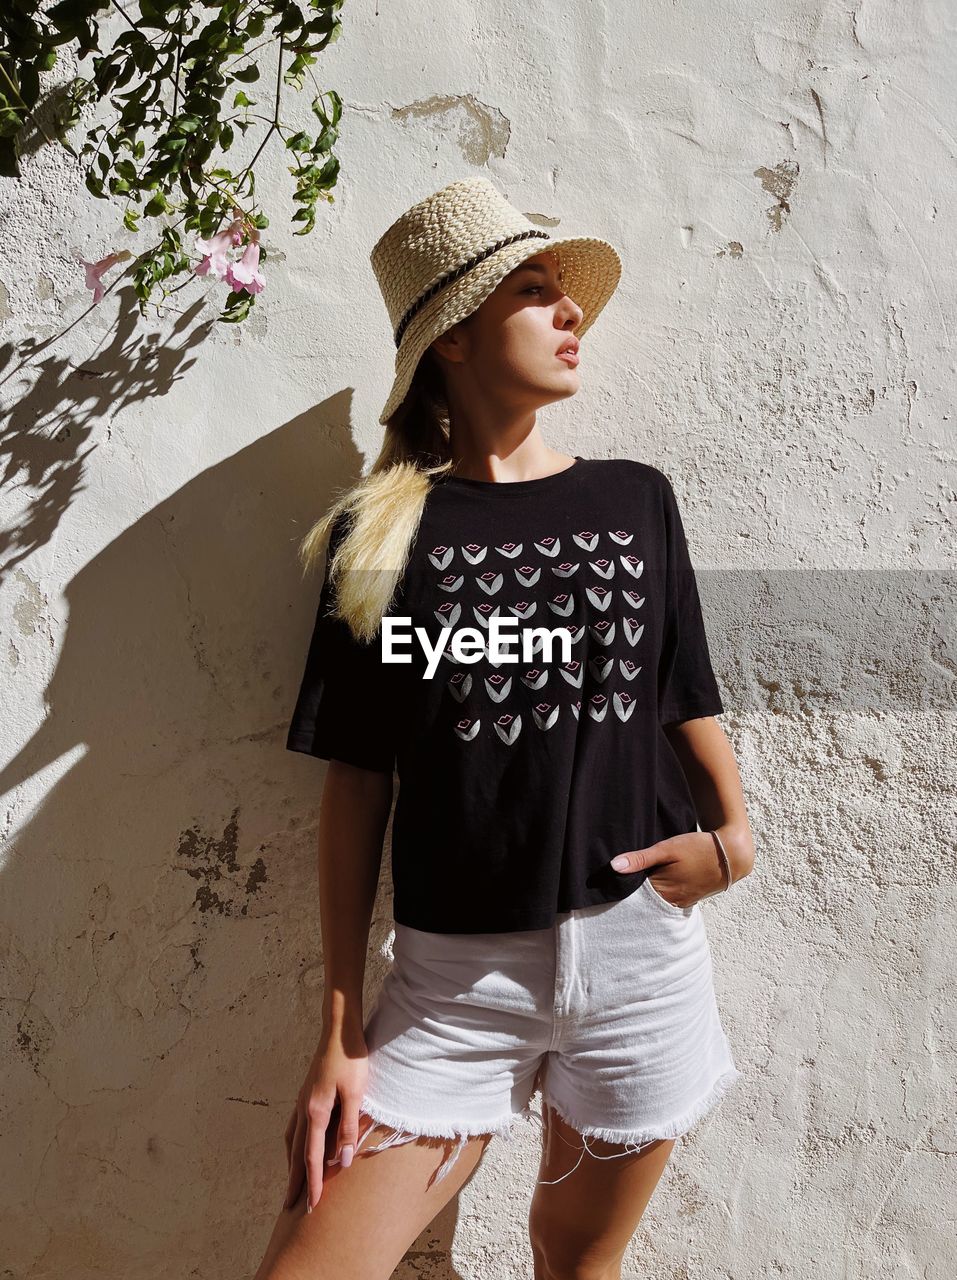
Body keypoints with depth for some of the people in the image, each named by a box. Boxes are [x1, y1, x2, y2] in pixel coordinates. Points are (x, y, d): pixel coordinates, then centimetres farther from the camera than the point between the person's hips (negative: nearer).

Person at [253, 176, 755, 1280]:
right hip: (454, 972, -1)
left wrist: (732, 835, -8)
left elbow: (688, 701, 11)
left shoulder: (635, 499, 4)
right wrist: (340, 1031, -2)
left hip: (639, 948, 2)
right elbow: (357, 783, -2)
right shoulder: (378, 534, -2)